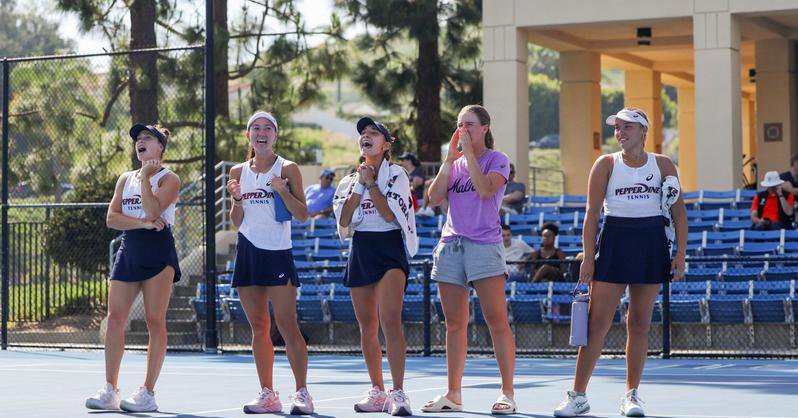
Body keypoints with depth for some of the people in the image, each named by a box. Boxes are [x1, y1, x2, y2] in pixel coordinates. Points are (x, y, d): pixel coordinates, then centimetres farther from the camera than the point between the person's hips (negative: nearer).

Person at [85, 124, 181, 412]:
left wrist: (145, 177, -11)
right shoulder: (125, 179, 16)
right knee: (115, 318, 1)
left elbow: (153, 210, -17)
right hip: (128, 253, 6)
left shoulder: (169, 179, -1)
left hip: (158, 255, -6)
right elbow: (111, 218, 4)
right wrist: (142, 223, -10)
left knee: (154, 320, -6)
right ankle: (110, 390, 5)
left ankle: (148, 392, -5)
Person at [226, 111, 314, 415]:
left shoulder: (287, 169, -1)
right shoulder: (238, 172, 11)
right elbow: (237, 222, 14)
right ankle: (267, 395, 8)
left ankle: (302, 393, -7)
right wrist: (237, 199, -5)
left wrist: (282, 191, -18)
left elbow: (302, 215, -4)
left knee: (287, 326, -10)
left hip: (277, 253, -4)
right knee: (258, 327, 5)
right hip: (248, 252, 5)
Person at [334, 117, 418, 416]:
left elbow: (390, 213, -13)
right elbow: (343, 223, 1)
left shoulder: (396, 175, 1)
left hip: (390, 249, -5)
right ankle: (377, 392, 18)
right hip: (360, 253, 5)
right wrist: (359, 187, -3)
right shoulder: (349, 180, 13)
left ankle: (398, 394, -23)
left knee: (390, 322, -20)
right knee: (367, 328, 8)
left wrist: (371, 182, -7)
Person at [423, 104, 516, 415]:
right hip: (450, 246, 5)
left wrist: (469, 153, -9)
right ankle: (453, 394, 12)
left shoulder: (497, 159, 2)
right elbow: (434, 198, 4)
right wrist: (450, 159, 1)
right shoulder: (454, 163, 17)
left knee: (497, 320, -10)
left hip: (484, 246, -5)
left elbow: (485, 190, -16)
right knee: (454, 323, 6)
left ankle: (507, 393, -6)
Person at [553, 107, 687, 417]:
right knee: (597, 322, -5)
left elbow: (679, 211, 6)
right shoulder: (606, 164, 2)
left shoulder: (663, 165, 6)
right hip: (614, 241, -1)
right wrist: (588, 258, -7)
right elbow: (592, 213, -1)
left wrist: (680, 254, -3)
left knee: (639, 324, 5)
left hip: (651, 245, 1)